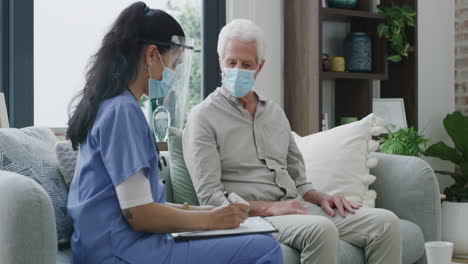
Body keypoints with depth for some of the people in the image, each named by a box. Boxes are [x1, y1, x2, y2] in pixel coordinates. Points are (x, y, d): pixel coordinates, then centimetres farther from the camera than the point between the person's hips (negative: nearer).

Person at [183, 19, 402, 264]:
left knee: (385, 221, -13)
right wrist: (270, 208, -18)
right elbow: (210, 197, -9)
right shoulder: (203, 117, 0)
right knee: (320, 229, -36)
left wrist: (321, 197, 1)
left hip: (296, 208, 7)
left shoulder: (275, 112, 20)